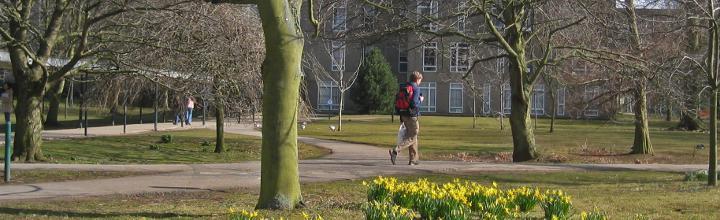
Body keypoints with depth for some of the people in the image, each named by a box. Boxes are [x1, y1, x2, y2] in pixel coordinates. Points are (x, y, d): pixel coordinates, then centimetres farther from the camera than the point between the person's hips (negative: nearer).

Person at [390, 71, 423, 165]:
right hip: (412, 116, -8)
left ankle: (414, 159, 18)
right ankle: (395, 151, -20)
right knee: (412, 137, -3)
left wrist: (401, 117, 18)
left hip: (404, 115, 8)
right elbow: (414, 103, -23)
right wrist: (420, 100, -1)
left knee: (412, 136, 16)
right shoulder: (416, 88, -13)